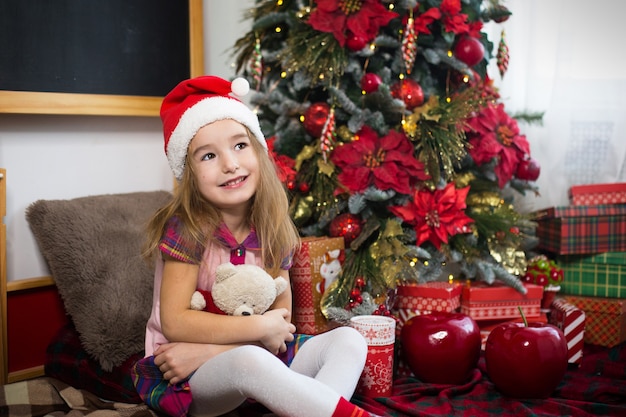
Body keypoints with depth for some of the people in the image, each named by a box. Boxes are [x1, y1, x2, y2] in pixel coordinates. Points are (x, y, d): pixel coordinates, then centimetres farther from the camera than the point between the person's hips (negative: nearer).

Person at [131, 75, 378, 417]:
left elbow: (281, 321, -3)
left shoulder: (273, 233, -1)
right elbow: (174, 322, -19)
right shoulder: (185, 229, -14)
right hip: (182, 376, -5)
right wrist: (260, 328, -19)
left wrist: (210, 349, -18)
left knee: (349, 340, -11)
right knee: (249, 360, -37)